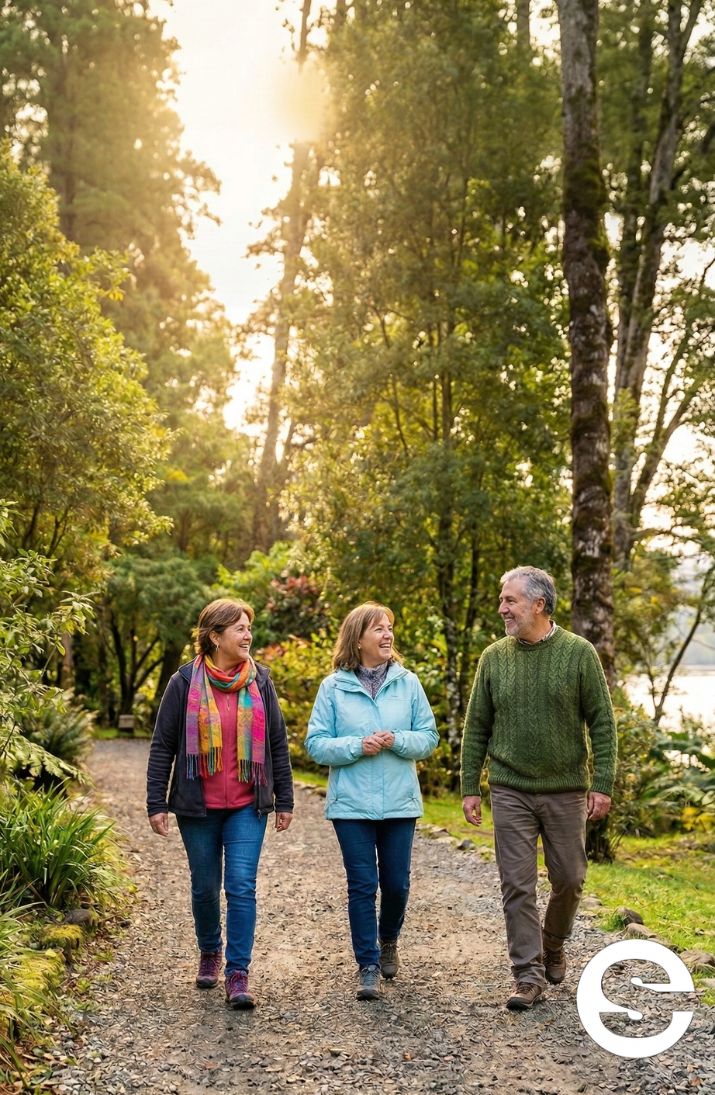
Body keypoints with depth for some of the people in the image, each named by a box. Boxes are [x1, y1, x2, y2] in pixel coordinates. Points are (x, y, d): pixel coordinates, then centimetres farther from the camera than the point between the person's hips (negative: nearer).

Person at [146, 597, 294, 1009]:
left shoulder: (259, 680, 3)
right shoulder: (186, 682, -3)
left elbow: (277, 743, 7)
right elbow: (163, 745, 0)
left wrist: (284, 800, 7)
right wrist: (157, 803, -4)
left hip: (248, 805, 1)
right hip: (198, 806, 0)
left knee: (242, 886, -8)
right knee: (205, 887, 12)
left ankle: (238, 974, -1)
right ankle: (210, 952, 35)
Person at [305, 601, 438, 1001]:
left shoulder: (407, 682, 1)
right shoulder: (334, 687, -3)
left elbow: (429, 737, 3)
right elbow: (316, 743, -3)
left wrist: (397, 740, -16)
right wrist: (357, 746, -17)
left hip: (400, 802, 2)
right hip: (352, 804, -2)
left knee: (397, 883, 10)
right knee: (362, 885, 1)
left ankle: (388, 941, 38)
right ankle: (368, 966, 13)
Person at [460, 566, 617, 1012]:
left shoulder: (579, 653, -5)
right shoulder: (494, 657, 1)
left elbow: (602, 723, -3)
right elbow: (476, 728, 6)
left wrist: (603, 784, -8)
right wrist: (470, 787, 3)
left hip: (566, 790, -1)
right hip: (511, 791, 1)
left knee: (569, 878, 9)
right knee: (518, 884, -1)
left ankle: (553, 945, 36)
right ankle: (529, 975, 8)